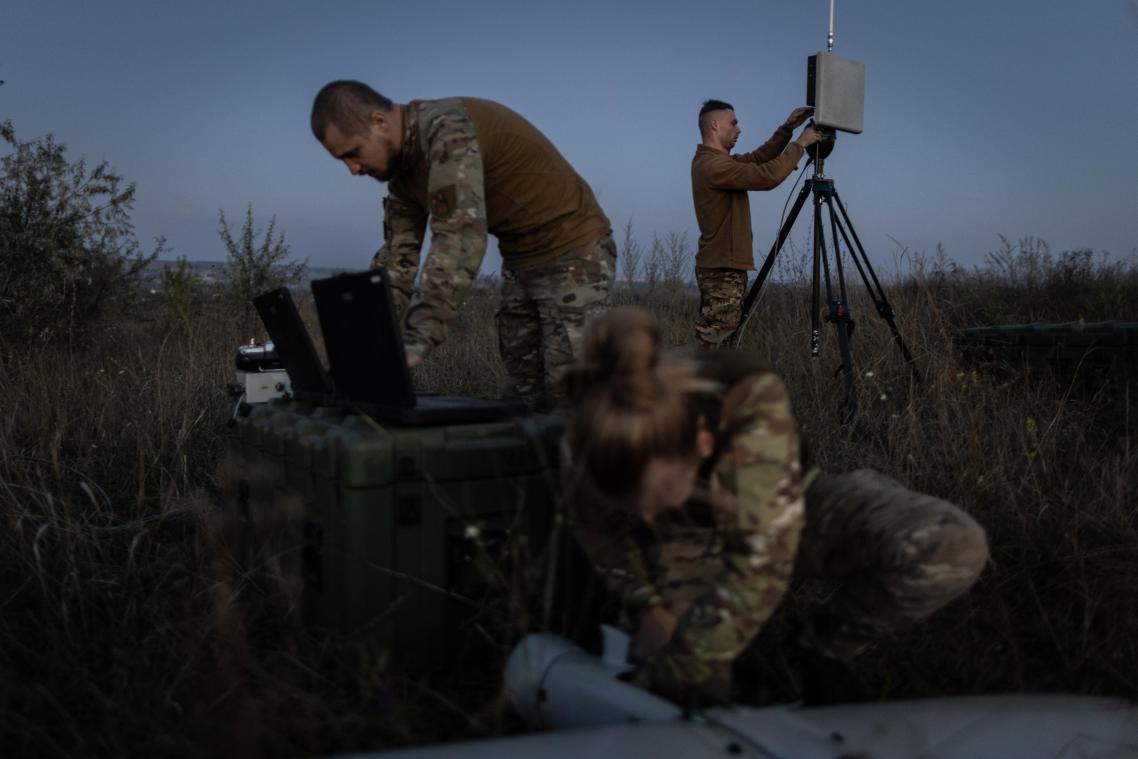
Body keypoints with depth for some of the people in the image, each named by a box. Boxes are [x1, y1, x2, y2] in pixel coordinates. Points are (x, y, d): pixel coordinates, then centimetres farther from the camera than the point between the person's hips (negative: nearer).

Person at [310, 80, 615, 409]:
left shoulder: (448, 129, -27)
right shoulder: (404, 167, 3)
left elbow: (460, 242, -37)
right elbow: (397, 258, 5)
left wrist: (415, 344, -41)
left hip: (574, 254, -9)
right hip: (521, 259, 9)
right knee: (528, 392, 10)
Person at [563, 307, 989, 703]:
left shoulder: (753, 406, -40)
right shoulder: (591, 445, -29)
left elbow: (759, 570, -40)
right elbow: (598, 528, -5)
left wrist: (668, 674, -34)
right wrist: (646, 605, -13)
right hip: (683, 541, 2)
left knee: (953, 548, -28)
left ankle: (822, 647, -1)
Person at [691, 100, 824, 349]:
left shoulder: (714, 160, 15)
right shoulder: (712, 165, -17)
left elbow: (759, 159, 19)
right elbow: (768, 177, -22)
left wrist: (786, 129, 8)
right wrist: (800, 144, -11)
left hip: (722, 267, 10)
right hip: (722, 270, -10)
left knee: (716, 341, 12)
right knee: (713, 344, -9)